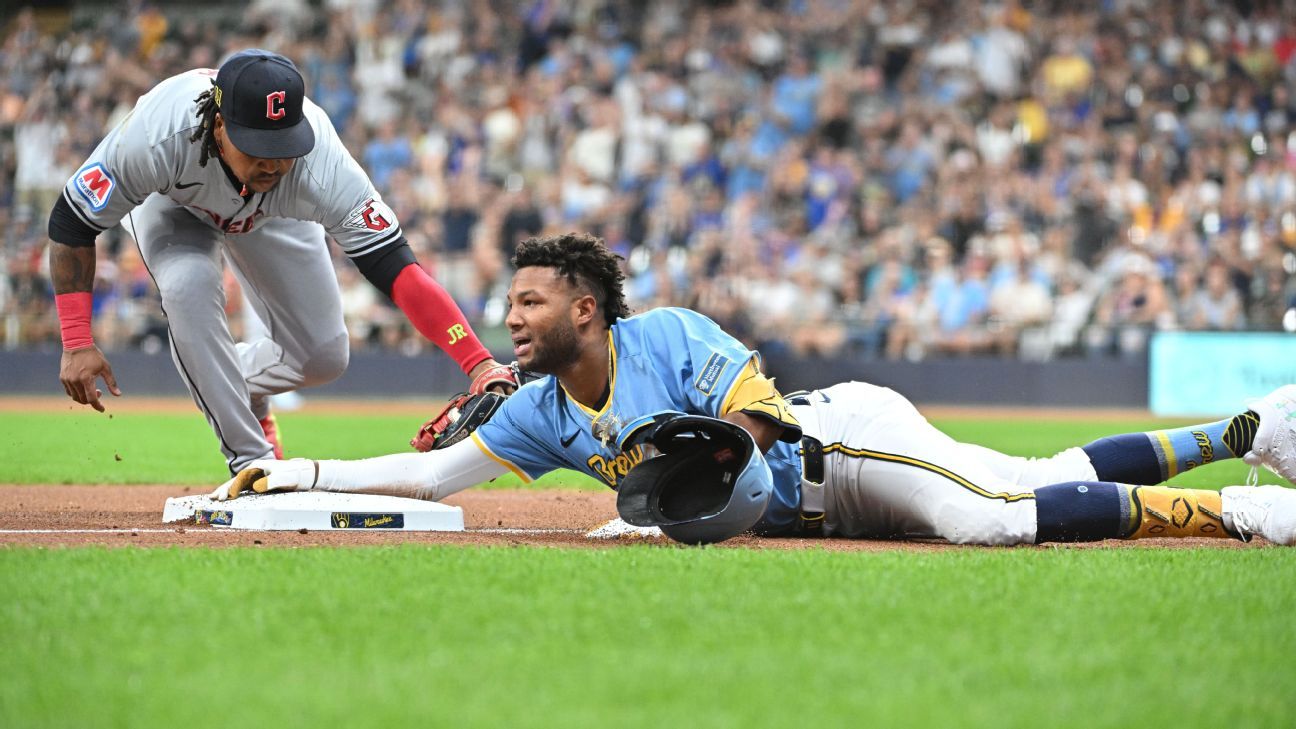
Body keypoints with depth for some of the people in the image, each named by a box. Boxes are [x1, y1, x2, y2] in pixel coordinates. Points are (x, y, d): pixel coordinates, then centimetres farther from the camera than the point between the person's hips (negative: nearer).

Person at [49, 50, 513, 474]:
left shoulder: (322, 169, -43)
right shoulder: (158, 140, -45)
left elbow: (396, 269, -45)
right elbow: (72, 223, -31)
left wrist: (480, 365, -56)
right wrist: (76, 344, -35)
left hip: (271, 213, 2)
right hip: (170, 201, -2)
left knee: (323, 357, -3)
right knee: (189, 286, -33)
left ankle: (239, 386, 32)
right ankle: (250, 461, -19)